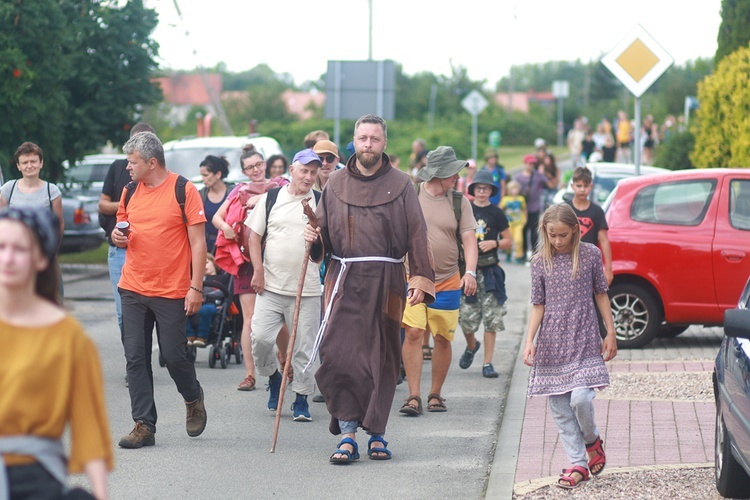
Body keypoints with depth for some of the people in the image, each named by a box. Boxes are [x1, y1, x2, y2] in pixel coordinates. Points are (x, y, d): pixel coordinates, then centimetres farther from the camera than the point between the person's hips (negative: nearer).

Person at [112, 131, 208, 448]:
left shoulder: (183, 190, -6)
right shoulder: (130, 191, 10)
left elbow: (198, 242, -6)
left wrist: (196, 287, -11)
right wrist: (119, 237, -3)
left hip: (172, 291, -5)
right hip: (133, 289, 5)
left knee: (174, 356, 0)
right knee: (135, 358, 0)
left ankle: (193, 399, 29)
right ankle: (144, 425, 6)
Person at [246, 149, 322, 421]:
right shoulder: (271, 198, 6)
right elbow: (254, 235, 7)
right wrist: (258, 270, -2)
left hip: (306, 290, 0)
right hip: (270, 286, 0)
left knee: (303, 348, 2)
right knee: (260, 337, -9)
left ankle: (301, 399, 14)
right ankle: (272, 376, 19)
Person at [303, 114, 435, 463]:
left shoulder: (400, 185, 4)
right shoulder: (336, 183, 10)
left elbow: (416, 235, 0)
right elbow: (324, 232, 14)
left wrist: (420, 279, -8)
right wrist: (314, 236, -9)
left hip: (384, 282, -1)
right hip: (343, 280, 1)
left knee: (382, 357, 4)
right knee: (337, 354, -10)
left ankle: (377, 432, 14)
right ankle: (347, 433, -6)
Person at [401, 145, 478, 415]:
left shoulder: (459, 201, 4)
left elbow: (469, 239, -1)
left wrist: (470, 272, -16)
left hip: (448, 282, 2)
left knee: (443, 338, 5)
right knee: (413, 333, -11)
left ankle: (435, 394, 19)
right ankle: (413, 396, -7)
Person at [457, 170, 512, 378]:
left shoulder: (496, 213, 4)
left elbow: (509, 242, 8)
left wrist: (494, 243, -10)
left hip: (489, 270, -1)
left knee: (491, 318, -3)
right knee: (466, 315, -1)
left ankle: (487, 363, 3)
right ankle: (471, 346, 30)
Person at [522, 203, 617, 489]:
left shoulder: (590, 255, 0)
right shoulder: (540, 262, 3)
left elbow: (600, 294, 7)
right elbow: (538, 305, 5)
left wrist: (610, 333, 5)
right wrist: (529, 340, -4)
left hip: (584, 340, -2)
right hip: (552, 342, 2)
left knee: (580, 398, -16)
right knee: (559, 407, 0)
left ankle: (592, 440, 14)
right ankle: (578, 464, 8)